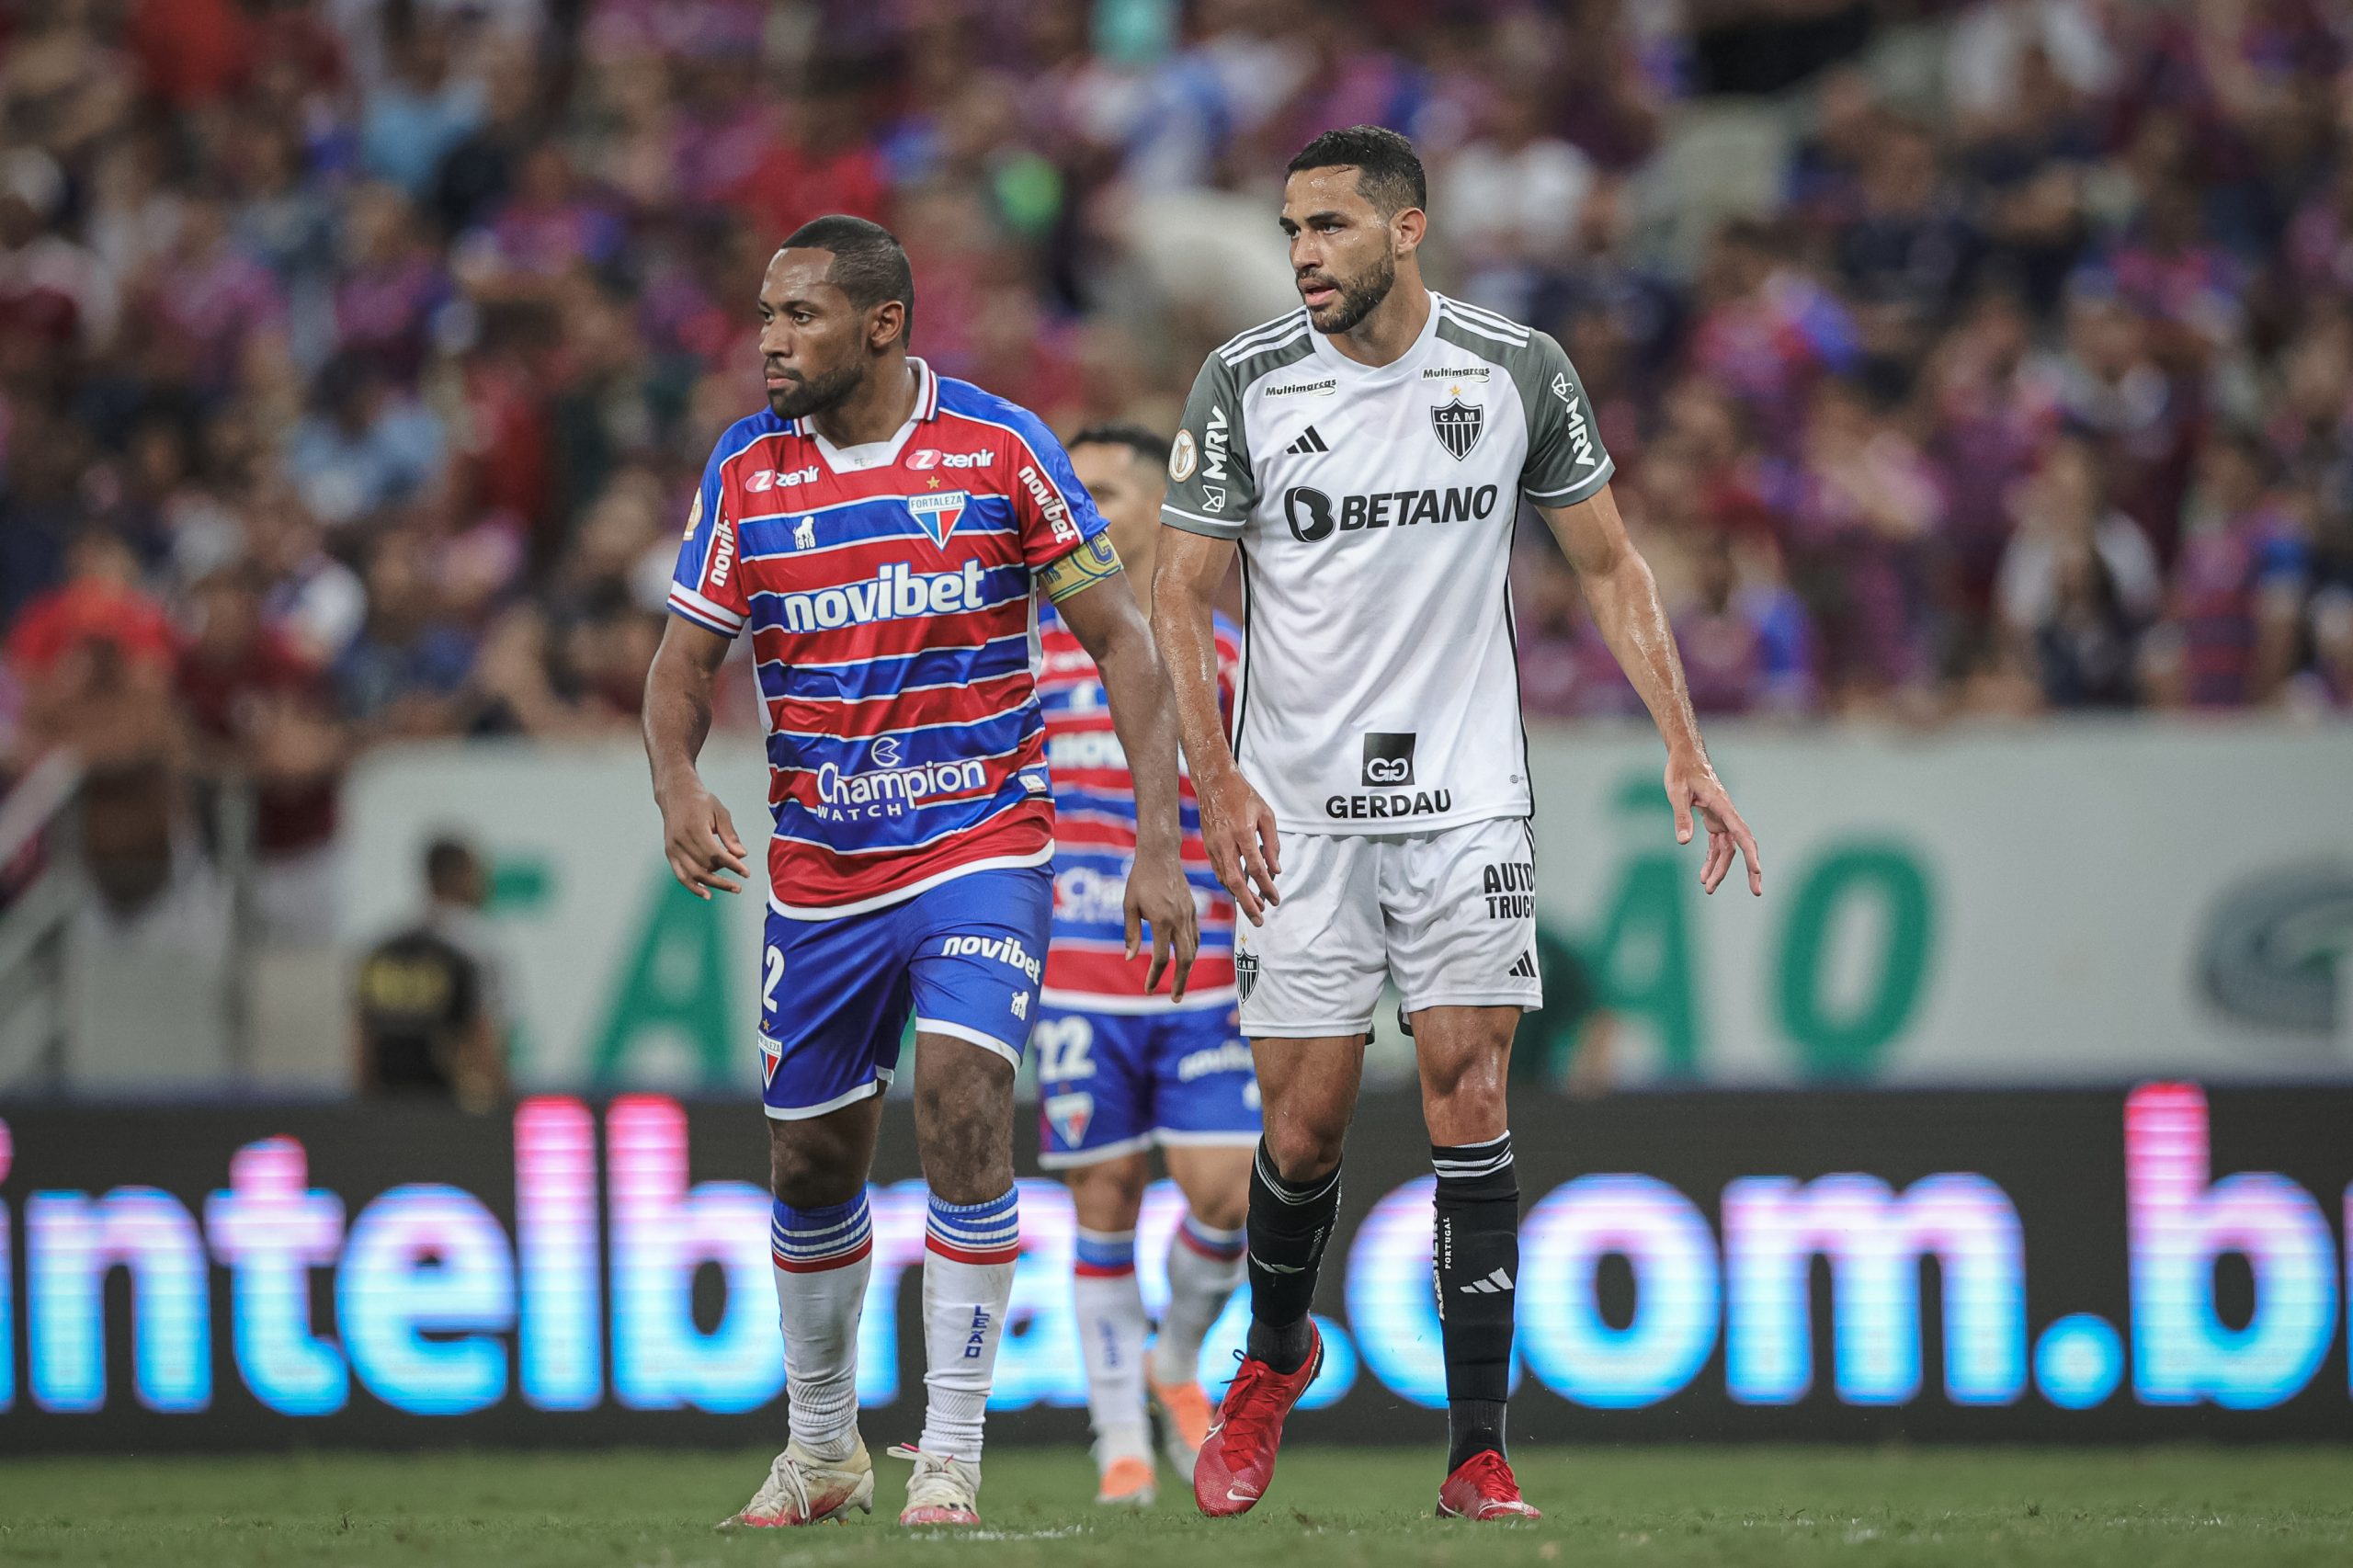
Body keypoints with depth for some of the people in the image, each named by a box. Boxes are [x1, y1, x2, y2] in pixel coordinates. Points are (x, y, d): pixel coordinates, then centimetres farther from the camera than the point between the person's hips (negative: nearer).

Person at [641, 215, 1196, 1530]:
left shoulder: (999, 447, -9)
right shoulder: (747, 470, -2)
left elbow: (1118, 636, -4)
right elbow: (687, 659, 5)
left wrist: (1161, 841, -11)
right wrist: (679, 785, -17)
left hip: (983, 843, -3)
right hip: (820, 869, 3)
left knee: (963, 1097, -22)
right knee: (813, 1164, 8)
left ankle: (953, 1452, -14)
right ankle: (823, 1446, 31)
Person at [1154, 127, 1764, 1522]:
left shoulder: (1518, 373, -1)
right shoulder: (1245, 385, -3)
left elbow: (1609, 565, 9)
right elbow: (1181, 596, 1)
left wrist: (1685, 750, 1)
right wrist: (1217, 777, -12)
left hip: (1467, 803, 0)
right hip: (1298, 812, 0)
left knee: (1470, 1100, -9)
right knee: (1308, 1117, -2)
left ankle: (1479, 1455, -5)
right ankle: (1275, 1357, 29)